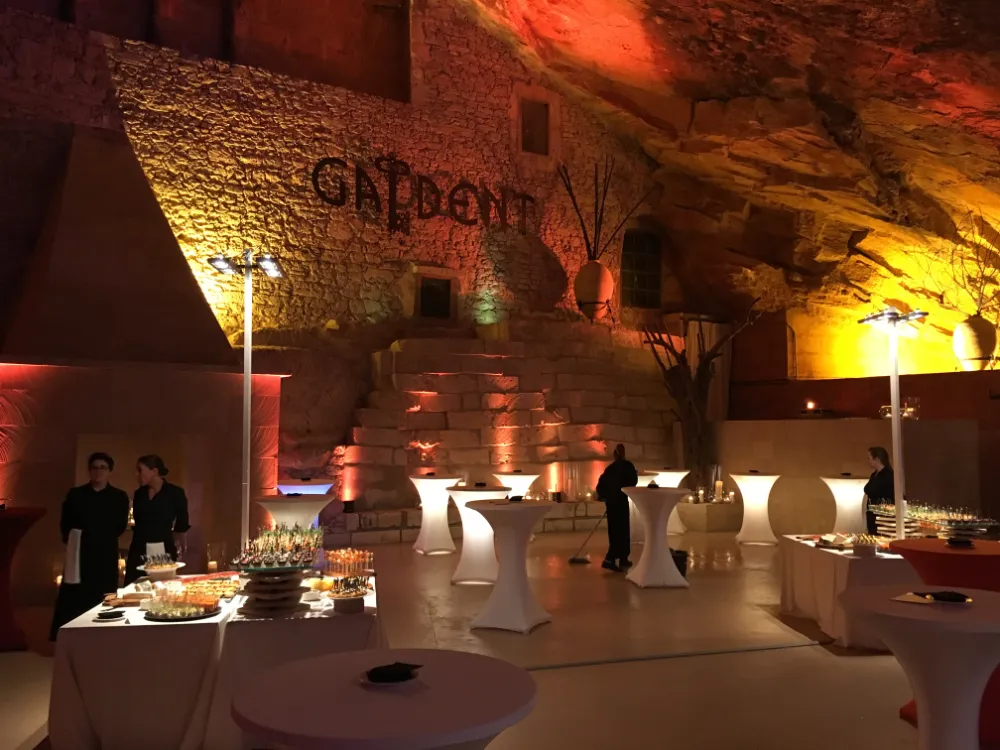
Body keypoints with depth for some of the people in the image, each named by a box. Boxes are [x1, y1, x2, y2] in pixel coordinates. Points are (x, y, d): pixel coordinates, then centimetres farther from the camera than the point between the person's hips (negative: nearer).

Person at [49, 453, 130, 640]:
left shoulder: (119, 497, 6)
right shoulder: (75, 494, 9)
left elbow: (120, 527, 5)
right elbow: (65, 524, 9)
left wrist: (102, 540, 0)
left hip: (105, 556, -1)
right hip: (78, 554, 1)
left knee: (102, 599, -1)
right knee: (71, 598, -3)